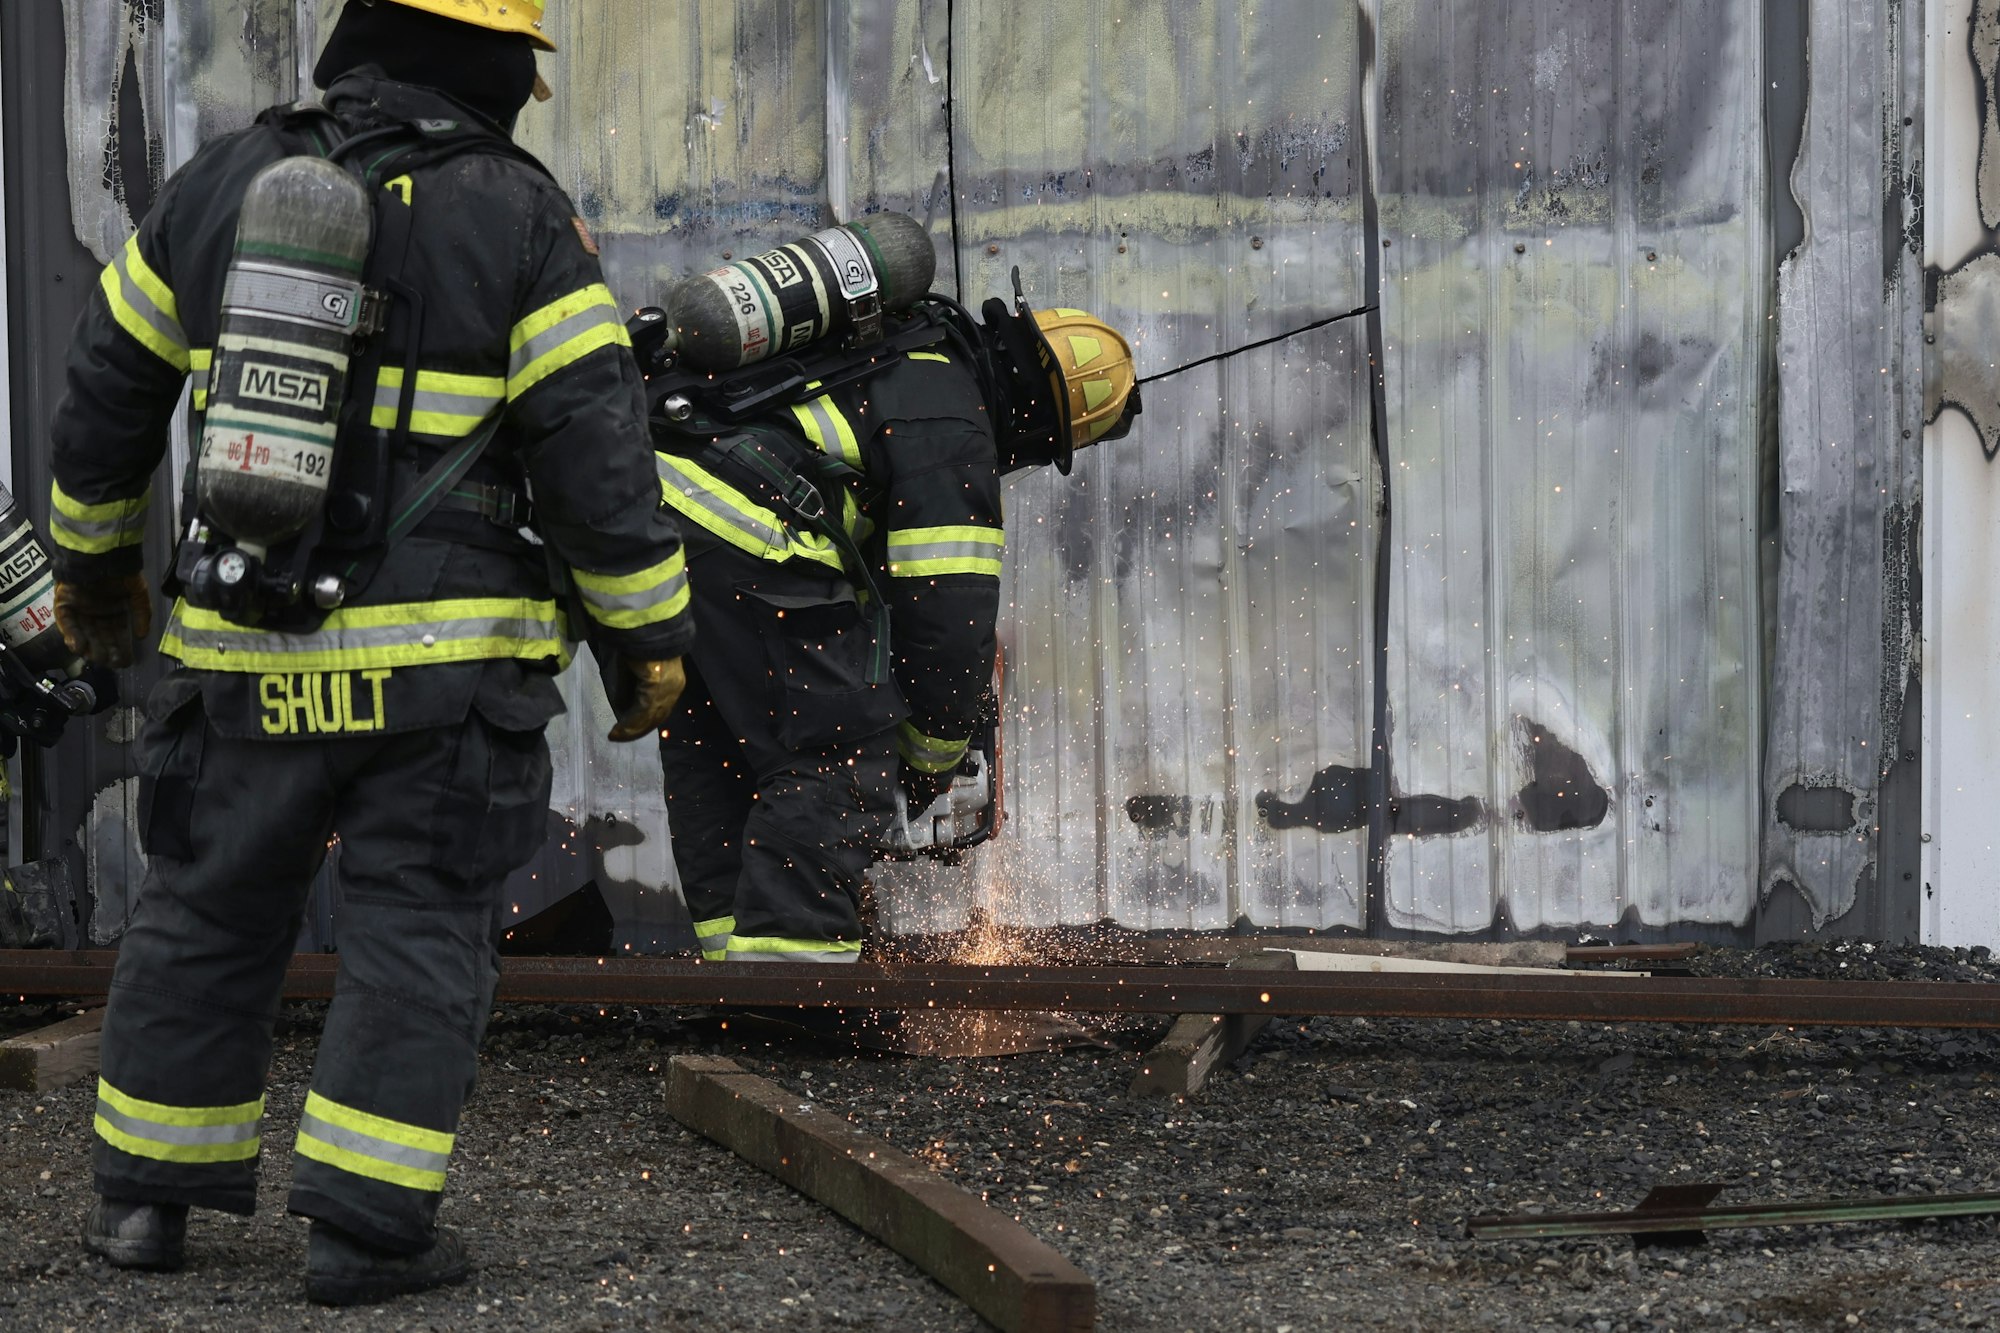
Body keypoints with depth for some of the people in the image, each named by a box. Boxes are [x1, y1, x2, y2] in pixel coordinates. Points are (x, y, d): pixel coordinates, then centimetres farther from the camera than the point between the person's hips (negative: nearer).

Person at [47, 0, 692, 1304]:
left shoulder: (220, 184, 5)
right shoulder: (519, 218, -8)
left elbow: (107, 393, 13)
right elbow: (597, 451, -11)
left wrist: (93, 560, 27)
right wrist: (652, 633, -2)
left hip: (244, 652, 4)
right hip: (446, 661, -4)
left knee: (207, 913, 16)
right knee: (418, 930, 3)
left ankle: (146, 1194, 23)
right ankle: (365, 1224, 0)